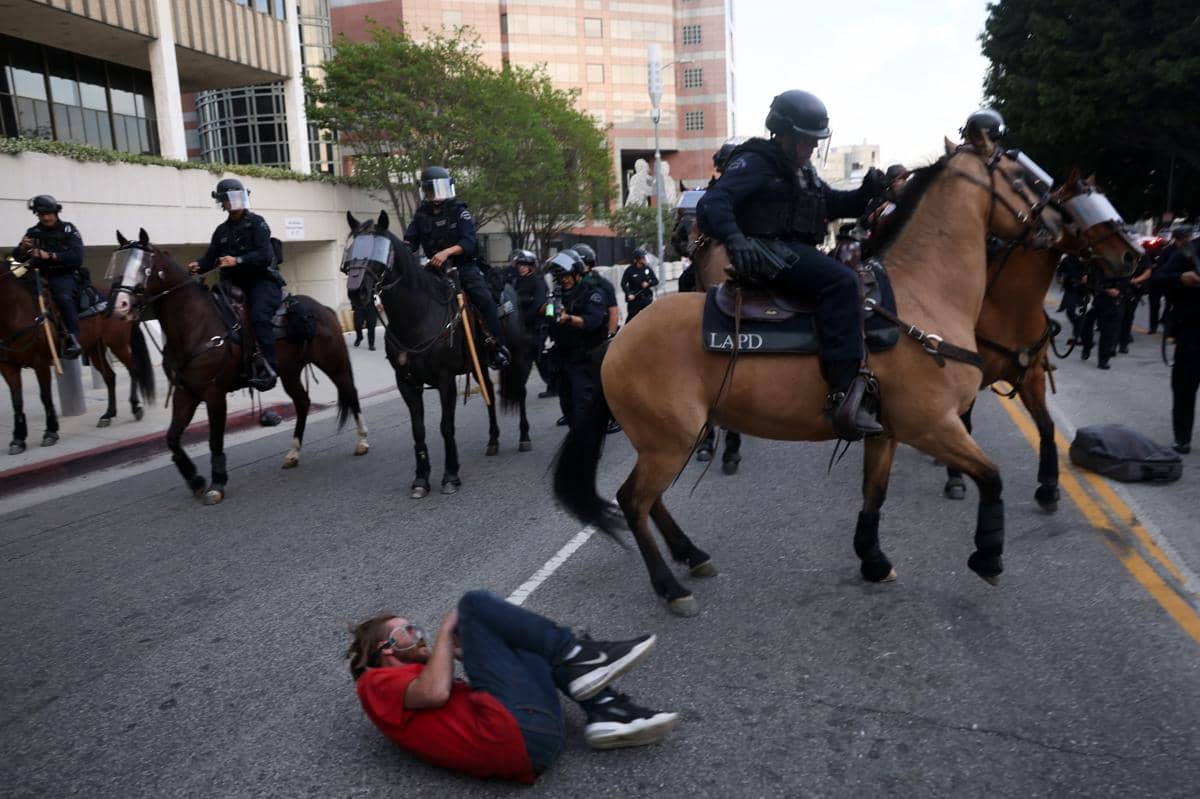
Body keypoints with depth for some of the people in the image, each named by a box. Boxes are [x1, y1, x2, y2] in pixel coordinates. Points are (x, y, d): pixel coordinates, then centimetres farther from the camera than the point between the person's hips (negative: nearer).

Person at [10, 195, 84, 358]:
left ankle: (73, 340, -37)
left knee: (64, 297, -34)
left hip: (63, 275, -5)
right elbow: (16, 257, 12)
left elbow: (77, 257, -11)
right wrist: (22, 248, -10)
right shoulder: (33, 232, 12)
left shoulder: (68, 230, 2)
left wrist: (50, 256, -20)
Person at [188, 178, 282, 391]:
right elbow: (211, 257, 15)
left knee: (259, 316, -31)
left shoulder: (256, 223, -2)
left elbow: (265, 255, -14)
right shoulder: (222, 230, 18)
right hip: (235, 284, 8)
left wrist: (238, 260, -27)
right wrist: (198, 266, -8)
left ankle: (269, 367, -35)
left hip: (261, 280, -8)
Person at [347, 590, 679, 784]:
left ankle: (607, 713, 3)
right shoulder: (376, 684, 11)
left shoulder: (418, 679, 36)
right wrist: (445, 631, 5)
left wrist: (471, 655, 15)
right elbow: (435, 693, -9)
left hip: (539, 730, 8)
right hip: (514, 731, -8)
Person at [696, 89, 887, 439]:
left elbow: (835, 204, 29)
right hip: (766, 254, -10)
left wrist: (866, 193, 8)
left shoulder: (803, 171, 25)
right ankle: (844, 394, -38)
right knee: (841, 281, -29)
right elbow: (712, 205, -16)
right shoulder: (754, 163, -3)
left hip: (796, 255, 10)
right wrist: (735, 239, -36)